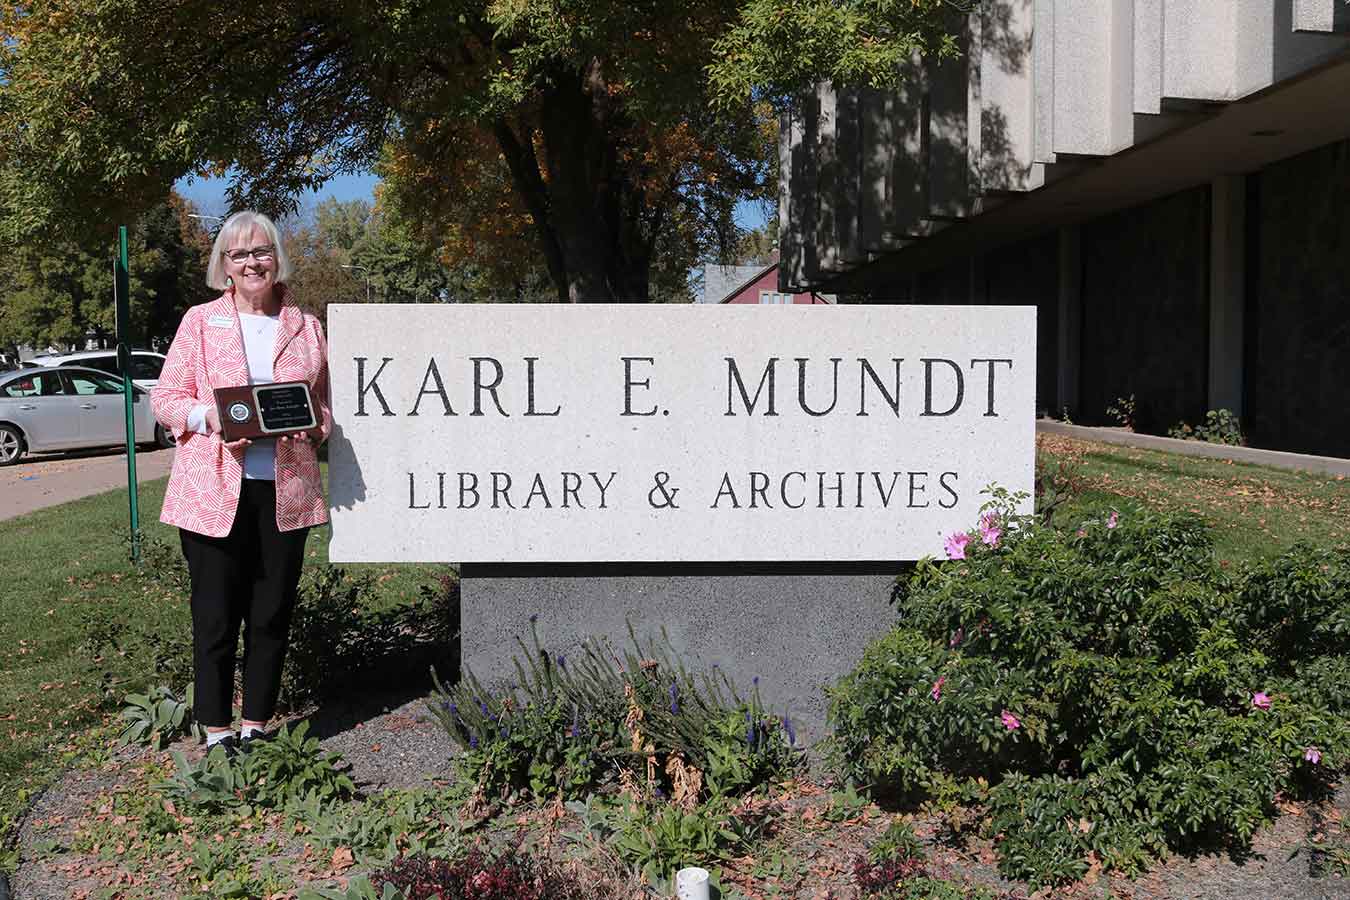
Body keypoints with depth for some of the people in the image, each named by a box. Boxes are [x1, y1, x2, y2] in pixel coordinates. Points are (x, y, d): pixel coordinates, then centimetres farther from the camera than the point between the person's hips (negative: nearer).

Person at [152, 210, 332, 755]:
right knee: (216, 615, 1)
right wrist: (208, 416, -14)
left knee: (273, 613, 7)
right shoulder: (200, 321, 7)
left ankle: (256, 725, 21)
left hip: (286, 491, 2)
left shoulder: (305, 327, 13)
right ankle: (216, 731, 14)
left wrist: (313, 426, -5)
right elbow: (166, 397, 5)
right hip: (214, 491, -2)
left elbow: (324, 405, 18)